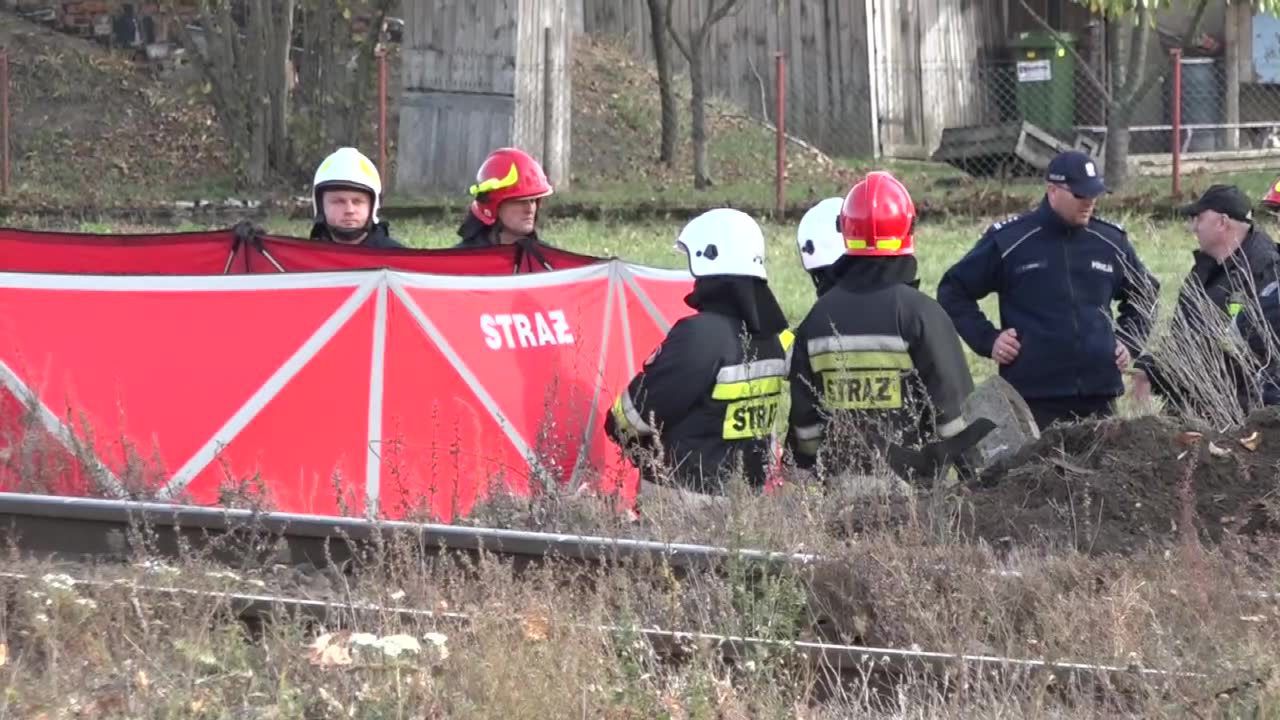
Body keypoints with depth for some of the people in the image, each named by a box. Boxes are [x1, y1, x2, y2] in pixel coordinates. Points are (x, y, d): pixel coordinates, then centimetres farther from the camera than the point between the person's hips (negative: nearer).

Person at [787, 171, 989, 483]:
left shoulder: (819, 316, 5)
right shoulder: (921, 314, -8)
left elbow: (803, 417, 9)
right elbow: (952, 404, -6)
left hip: (840, 473, 4)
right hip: (914, 477, -4)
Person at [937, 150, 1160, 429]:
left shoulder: (1111, 242, 11)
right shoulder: (1008, 240, -1)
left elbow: (1145, 294, 29)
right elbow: (953, 291, 9)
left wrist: (1129, 342, 15)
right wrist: (987, 339, -1)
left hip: (1099, 396, 4)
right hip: (1033, 397, -4)